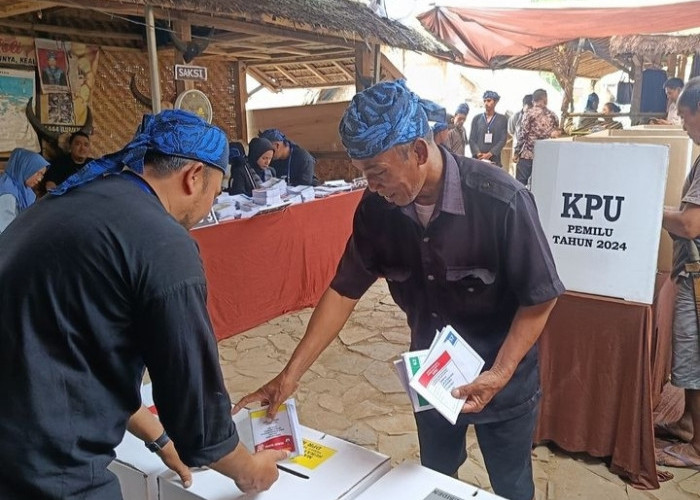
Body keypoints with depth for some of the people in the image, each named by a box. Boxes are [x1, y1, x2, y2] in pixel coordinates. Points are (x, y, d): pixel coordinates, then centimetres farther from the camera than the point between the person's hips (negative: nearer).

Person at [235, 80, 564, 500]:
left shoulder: (501, 200, -28)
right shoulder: (377, 208, -15)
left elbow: (539, 297, -18)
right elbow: (345, 290, -10)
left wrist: (500, 375, -26)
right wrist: (291, 374, -13)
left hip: (503, 374, -3)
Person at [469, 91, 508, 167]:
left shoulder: (502, 119, 10)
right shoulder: (476, 119, 13)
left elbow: (503, 140, 1)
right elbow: (472, 139, 7)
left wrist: (489, 154, -11)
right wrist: (478, 154, -11)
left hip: (494, 160, -1)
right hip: (477, 159, 1)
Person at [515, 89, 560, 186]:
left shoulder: (529, 114, -5)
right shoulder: (553, 116, 7)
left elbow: (522, 135, -7)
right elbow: (556, 135, 10)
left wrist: (517, 153, -1)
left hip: (527, 155, -4)